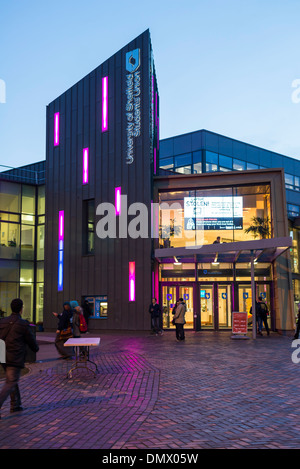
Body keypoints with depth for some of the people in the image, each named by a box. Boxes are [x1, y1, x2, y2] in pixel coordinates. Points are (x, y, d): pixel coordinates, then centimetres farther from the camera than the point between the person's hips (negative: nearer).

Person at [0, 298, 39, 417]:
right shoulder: (23, 324, -11)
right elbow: (31, 340, -1)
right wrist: (36, 348, 20)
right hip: (15, 358, -7)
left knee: (12, 380, 21)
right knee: (10, 383, -1)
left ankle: (15, 405, 30)